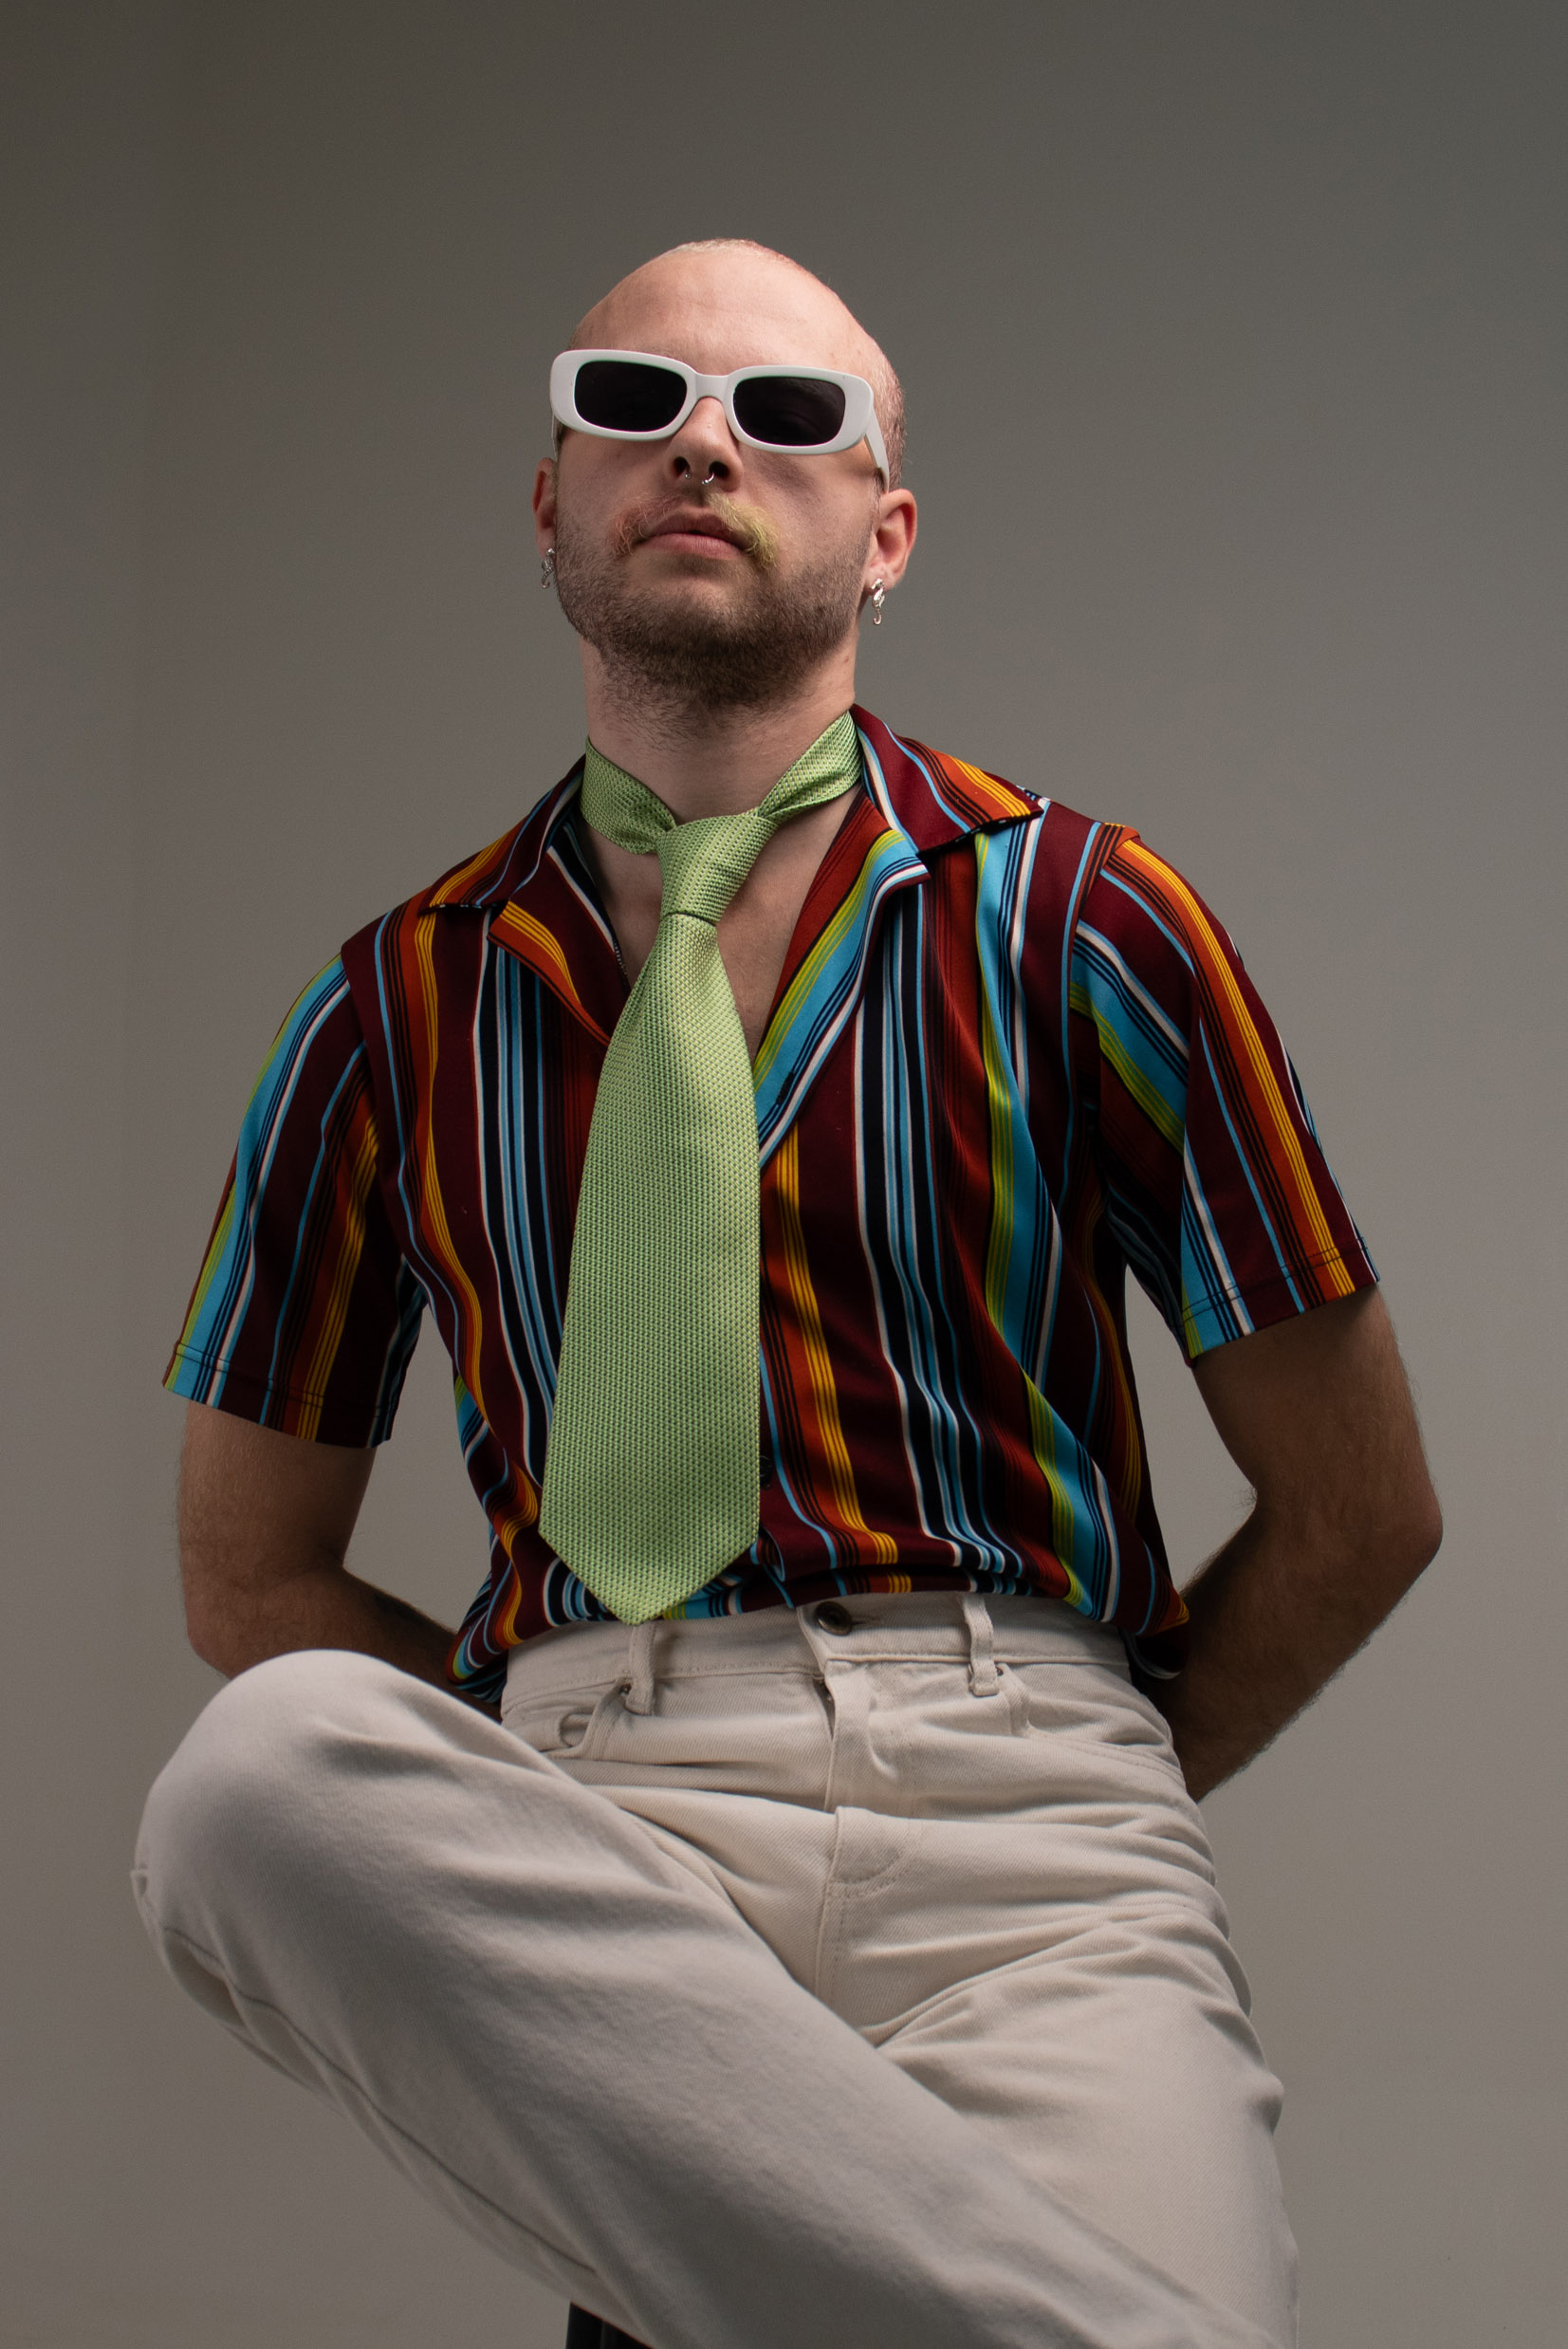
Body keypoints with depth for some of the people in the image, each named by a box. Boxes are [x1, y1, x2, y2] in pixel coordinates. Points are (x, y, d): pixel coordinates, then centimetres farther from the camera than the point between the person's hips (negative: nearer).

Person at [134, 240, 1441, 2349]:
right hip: (577, 1802, 4)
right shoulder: (396, 1007, 12)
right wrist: (556, 1782, 5)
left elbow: (1357, 1509, 10)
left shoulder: (1078, 925, 6)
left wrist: (1059, 1794, 9)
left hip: (1007, 1795, -3)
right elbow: (249, 1568, 18)